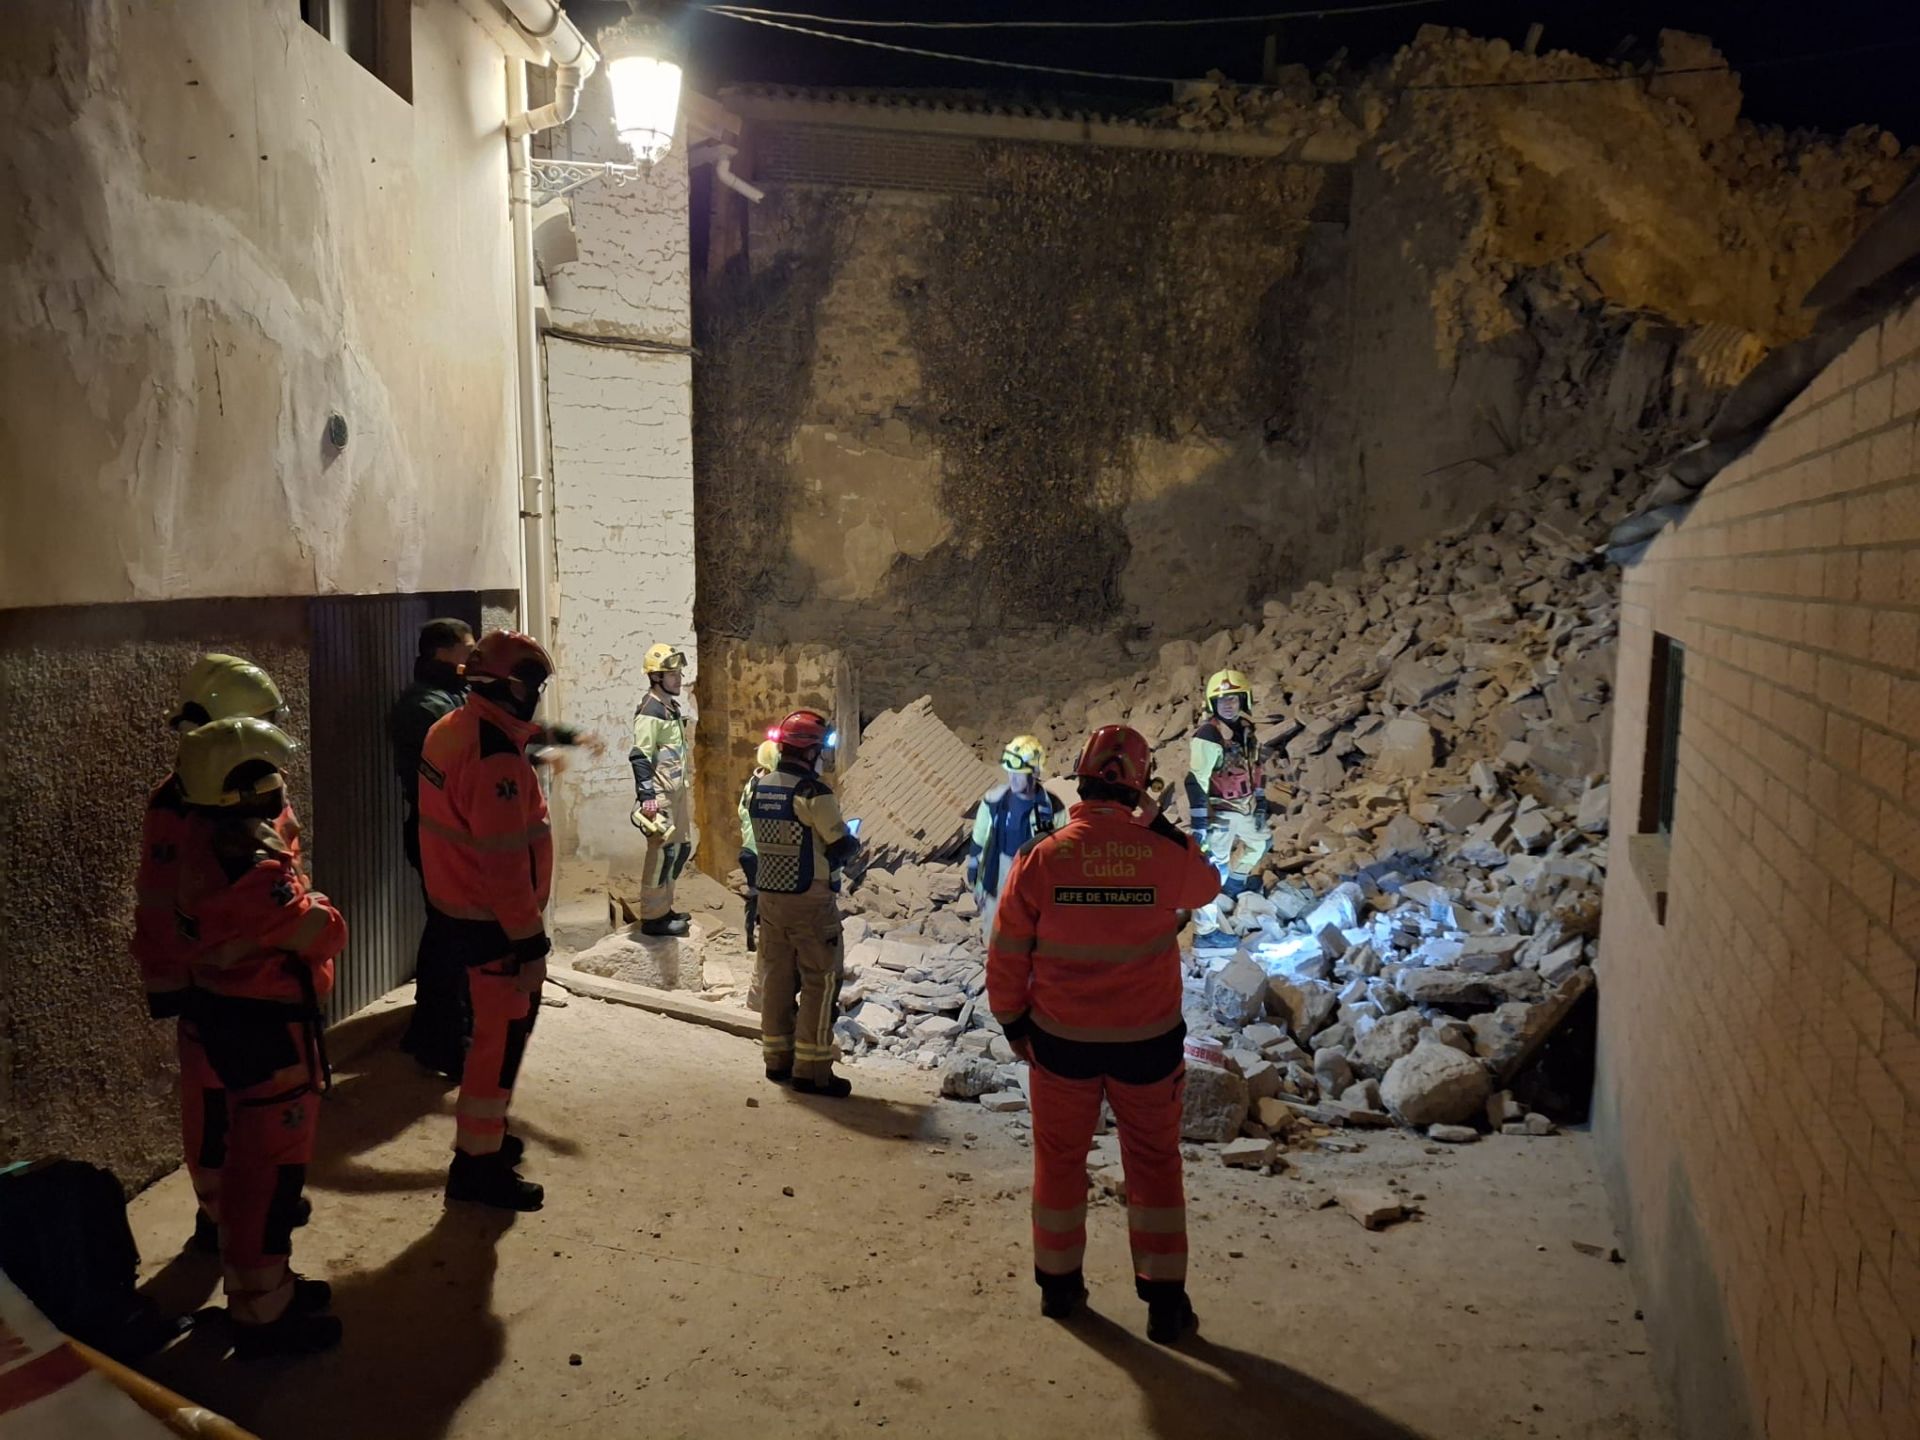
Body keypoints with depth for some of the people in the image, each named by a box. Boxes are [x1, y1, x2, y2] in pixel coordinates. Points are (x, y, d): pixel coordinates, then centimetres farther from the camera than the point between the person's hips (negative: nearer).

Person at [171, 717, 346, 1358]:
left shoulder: (204, 840, -1)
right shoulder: (259, 872, -29)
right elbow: (328, 933, -19)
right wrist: (313, 905, -1)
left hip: (226, 1013, 10)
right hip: (268, 1028, -10)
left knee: (253, 1159, 22)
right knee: (271, 1168, 3)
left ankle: (263, 1283, 37)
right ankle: (261, 1315, 16)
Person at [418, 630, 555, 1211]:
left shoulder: (450, 729, 4)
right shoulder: (497, 756, -26)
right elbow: (505, 862, -27)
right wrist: (529, 940, -22)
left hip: (458, 907, 10)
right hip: (492, 920, -10)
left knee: (506, 1020, 23)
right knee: (503, 1034, 2)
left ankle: (484, 1130, 37)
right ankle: (478, 1162, 13)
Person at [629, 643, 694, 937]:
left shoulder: (673, 708, 14)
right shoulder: (650, 711, -15)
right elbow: (641, 757, -20)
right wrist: (647, 796, -24)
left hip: (677, 792, 10)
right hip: (661, 795, -10)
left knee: (681, 846, 15)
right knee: (662, 852, -7)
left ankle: (664, 907, 27)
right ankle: (652, 917, 1)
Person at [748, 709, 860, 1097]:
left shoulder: (758, 788, 5)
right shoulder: (813, 792, -17)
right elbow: (842, 847, -14)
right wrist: (853, 844, 9)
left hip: (769, 895, 7)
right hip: (809, 901, -7)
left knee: (776, 977, 14)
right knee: (820, 981, 1)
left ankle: (777, 1059, 23)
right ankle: (811, 1070, 3)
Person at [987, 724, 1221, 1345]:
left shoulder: (1040, 858, -13)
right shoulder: (1169, 854, -14)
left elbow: (1006, 955, -5)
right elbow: (1207, 886, 11)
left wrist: (1013, 1022, 10)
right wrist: (1157, 820, 10)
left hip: (1060, 1039, 1)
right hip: (1148, 1040, 0)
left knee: (1060, 1157, 18)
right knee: (1154, 1162, 15)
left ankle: (1058, 1282, 31)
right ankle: (1165, 1300, 20)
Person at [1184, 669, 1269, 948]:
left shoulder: (1245, 730, 6)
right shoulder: (1207, 736, -21)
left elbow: (1254, 770, 19)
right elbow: (1195, 782, -24)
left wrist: (1260, 806, 20)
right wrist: (1198, 822, -26)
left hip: (1243, 809, 9)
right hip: (1218, 813, -9)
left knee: (1259, 841, 30)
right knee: (1213, 868, -9)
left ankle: (1235, 883, 52)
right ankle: (1206, 931, -4)